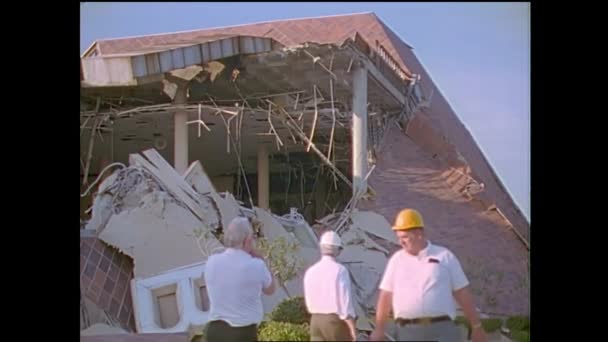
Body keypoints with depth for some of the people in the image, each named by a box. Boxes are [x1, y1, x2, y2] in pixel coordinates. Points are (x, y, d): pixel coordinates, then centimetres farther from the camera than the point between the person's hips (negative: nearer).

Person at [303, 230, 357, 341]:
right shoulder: (340, 270, -11)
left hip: (316, 320, 5)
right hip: (335, 321, -5)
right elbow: (345, 300, -15)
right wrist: (353, 329, -12)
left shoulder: (310, 271, 7)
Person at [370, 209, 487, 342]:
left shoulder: (445, 256, 8)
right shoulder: (397, 260, 12)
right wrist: (379, 329, 7)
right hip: (408, 331, 2)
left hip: (441, 330, -2)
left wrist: (476, 327, 9)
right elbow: (386, 295, 12)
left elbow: (463, 294, 9)